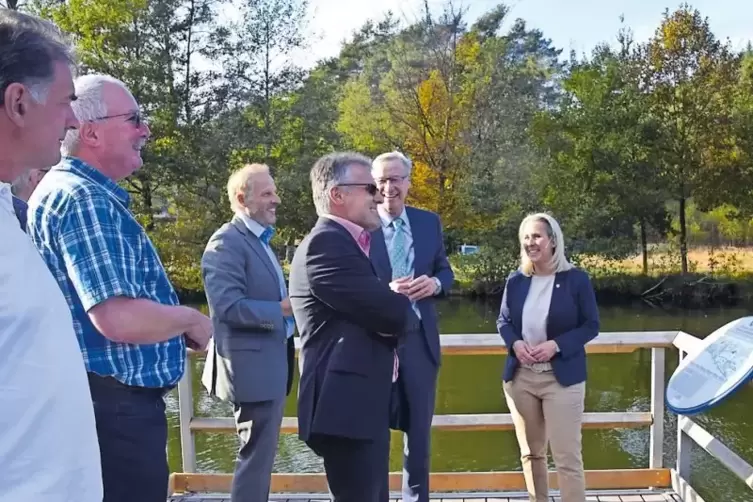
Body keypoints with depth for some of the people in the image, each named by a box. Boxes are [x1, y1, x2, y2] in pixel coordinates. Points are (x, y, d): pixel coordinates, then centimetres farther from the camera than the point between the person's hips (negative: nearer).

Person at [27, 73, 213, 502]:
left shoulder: (85, 195, 15)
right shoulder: (83, 199, -19)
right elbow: (118, 317, -29)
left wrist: (178, 325, 18)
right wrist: (191, 320, -12)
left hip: (115, 402, 11)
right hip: (115, 407, -11)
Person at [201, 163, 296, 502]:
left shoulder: (259, 241, 15)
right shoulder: (227, 242, -16)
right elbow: (228, 307, -25)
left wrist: (289, 305, 4)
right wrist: (283, 309, -21)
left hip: (270, 365, 10)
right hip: (253, 368, -10)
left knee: (261, 455, 20)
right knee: (256, 456, -2)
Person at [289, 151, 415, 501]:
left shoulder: (345, 242, 18)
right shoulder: (326, 242, -16)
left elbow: (377, 313, 16)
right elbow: (393, 312, -22)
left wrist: (393, 310, -6)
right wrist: (404, 305, 1)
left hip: (362, 401, 11)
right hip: (347, 404, -11)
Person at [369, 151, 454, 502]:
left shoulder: (429, 222, 6)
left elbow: (445, 271, 11)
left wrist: (435, 283, -11)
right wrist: (385, 292, -24)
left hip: (419, 339, 4)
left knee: (419, 429, 15)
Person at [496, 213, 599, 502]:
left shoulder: (576, 279, -6)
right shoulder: (516, 280, 3)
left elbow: (591, 325, -5)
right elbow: (503, 321, 11)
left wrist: (556, 345, -19)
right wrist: (515, 343, -11)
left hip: (561, 378, -4)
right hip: (520, 377, 4)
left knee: (567, 457, -3)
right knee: (531, 453, 16)